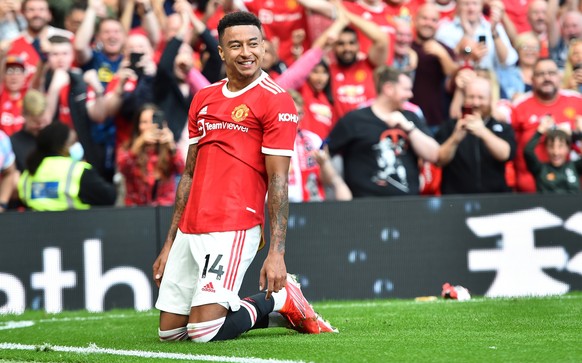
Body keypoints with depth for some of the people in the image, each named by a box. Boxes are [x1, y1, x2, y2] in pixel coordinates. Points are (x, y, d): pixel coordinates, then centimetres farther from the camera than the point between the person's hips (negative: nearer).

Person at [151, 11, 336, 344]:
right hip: (190, 229, 7)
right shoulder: (204, 99, 16)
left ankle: (279, 301, 10)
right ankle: (275, 302, 21)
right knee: (170, 330, 7)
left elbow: (278, 181, -9)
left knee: (204, 332, -17)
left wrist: (277, 252, -16)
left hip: (233, 229, -7)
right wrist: (169, 245, 18)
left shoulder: (276, 101, -5)